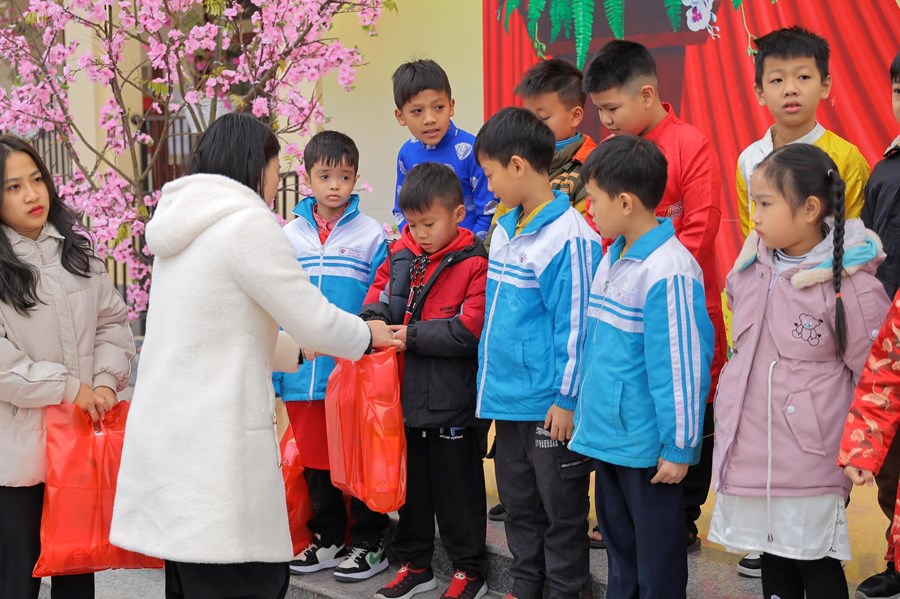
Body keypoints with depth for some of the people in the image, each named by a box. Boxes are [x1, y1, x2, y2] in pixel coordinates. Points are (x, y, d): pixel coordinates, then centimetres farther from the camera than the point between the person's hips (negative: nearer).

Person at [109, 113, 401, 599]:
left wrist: (306, 349, 27)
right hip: (215, 444, -9)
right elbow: (313, 318, -8)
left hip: (170, 437, 9)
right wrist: (367, 336, 11)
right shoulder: (247, 221, -11)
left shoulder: (186, 223, 15)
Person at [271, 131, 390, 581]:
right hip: (302, 373, 3)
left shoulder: (371, 235, -4)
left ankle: (368, 542, 20)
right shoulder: (288, 236, 5)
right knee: (314, 459, 14)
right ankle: (327, 538, 29)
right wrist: (274, 370, 6)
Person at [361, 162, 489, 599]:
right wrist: (372, 319, -10)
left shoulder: (474, 263, -13)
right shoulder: (402, 255, 5)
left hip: (451, 402, -6)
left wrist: (412, 335, -20)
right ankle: (414, 564, 32)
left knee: (456, 488, 7)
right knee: (409, 483, 18)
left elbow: (470, 330, -19)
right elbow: (380, 293, 12)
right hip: (405, 395, 6)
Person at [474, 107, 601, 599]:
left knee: (561, 511, 7)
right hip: (508, 400, 8)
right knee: (518, 504, 19)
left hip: (551, 407, -8)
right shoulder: (504, 229, 8)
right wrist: (490, 383, 16)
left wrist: (568, 398, -15)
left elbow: (575, 324, -17)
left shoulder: (568, 237, -18)